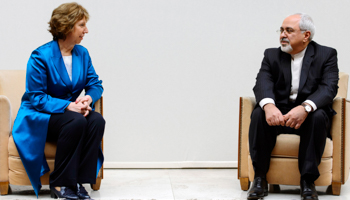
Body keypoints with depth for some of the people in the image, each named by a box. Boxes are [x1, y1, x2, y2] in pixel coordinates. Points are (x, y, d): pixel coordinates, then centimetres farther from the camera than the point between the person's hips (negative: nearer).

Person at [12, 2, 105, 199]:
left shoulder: (82, 53, 6)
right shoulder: (41, 56, -14)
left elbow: (95, 84, 7)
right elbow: (36, 97, -16)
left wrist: (88, 98, -18)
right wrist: (67, 106, -27)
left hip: (72, 111, 6)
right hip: (39, 117, -6)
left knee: (97, 120, -26)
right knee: (76, 122, -35)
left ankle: (80, 181, -21)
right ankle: (60, 183, -22)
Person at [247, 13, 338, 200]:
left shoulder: (326, 55, 1)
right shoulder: (271, 55, 9)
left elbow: (329, 88, -15)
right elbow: (262, 83, -9)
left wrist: (305, 108, -35)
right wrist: (268, 105, -34)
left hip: (309, 115, -2)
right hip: (278, 114, 2)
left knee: (318, 116, -34)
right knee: (259, 114, -28)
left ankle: (307, 181, -27)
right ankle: (260, 178, -21)